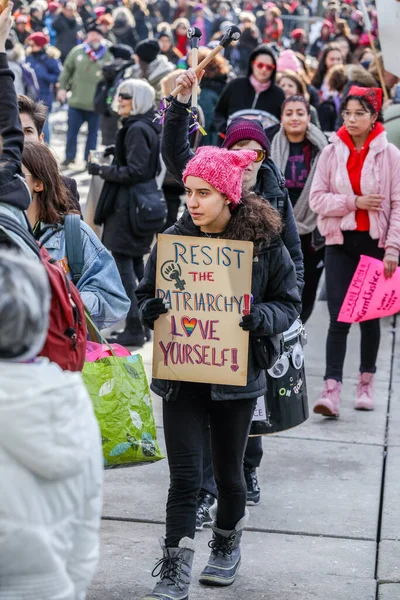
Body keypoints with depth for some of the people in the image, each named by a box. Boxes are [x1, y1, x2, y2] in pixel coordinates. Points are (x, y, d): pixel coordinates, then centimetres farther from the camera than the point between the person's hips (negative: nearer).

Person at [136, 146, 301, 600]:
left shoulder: (264, 243, -7)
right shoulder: (174, 238, -2)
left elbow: (289, 304, 0)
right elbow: (145, 294, 8)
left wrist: (259, 317, -21)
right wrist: (150, 310, -15)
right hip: (181, 375, 1)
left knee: (228, 472, 14)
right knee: (185, 477, -4)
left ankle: (227, 545, 40)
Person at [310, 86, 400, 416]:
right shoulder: (332, 152, 2)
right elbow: (317, 198, -1)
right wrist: (354, 201, -13)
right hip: (340, 241, 0)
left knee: (370, 315, 10)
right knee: (339, 317, -7)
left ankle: (366, 382, 25)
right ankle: (332, 389, -11)